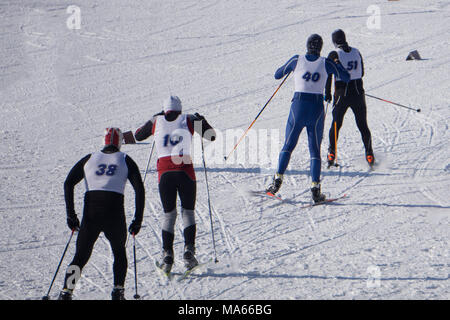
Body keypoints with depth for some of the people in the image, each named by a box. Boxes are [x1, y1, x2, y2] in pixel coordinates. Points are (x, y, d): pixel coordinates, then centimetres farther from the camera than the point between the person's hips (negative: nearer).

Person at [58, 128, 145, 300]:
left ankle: (66, 291, -9)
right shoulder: (125, 160, 13)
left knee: (80, 257, 11)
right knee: (119, 252, 24)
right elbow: (139, 189, 2)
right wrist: (138, 220, 5)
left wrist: (71, 215, 9)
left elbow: (68, 183, 8)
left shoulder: (90, 158, 17)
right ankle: (118, 289, 7)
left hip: (90, 214, 1)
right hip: (115, 213, -1)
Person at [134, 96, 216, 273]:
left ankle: (167, 254, -1)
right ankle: (189, 249, -7)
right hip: (185, 170, -1)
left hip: (164, 172, 1)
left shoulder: (156, 121, 10)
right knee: (188, 212, 12)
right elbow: (211, 136, 10)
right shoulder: (189, 120, 7)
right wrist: (202, 121, 27)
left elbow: (137, 136, 27)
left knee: (168, 214, 12)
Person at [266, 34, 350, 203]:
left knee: (288, 145, 14)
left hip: (298, 106, 0)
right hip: (317, 108, 0)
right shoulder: (325, 63, -1)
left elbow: (277, 75, 11)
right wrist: (338, 64, 27)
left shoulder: (297, 60, -1)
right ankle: (315, 186, -2)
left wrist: (289, 67, 28)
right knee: (315, 150, 8)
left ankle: (278, 177, 0)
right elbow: (346, 77, 10)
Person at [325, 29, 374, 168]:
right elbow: (362, 73, 13)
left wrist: (327, 93, -2)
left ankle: (332, 153, 8)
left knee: (336, 124, 13)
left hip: (342, 94, -3)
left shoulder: (334, 55, -9)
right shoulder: (356, 52, 4)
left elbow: (328, 75, -12)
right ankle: (369, 153, 3)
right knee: (363, 125, 10)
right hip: (358, 93, 3)